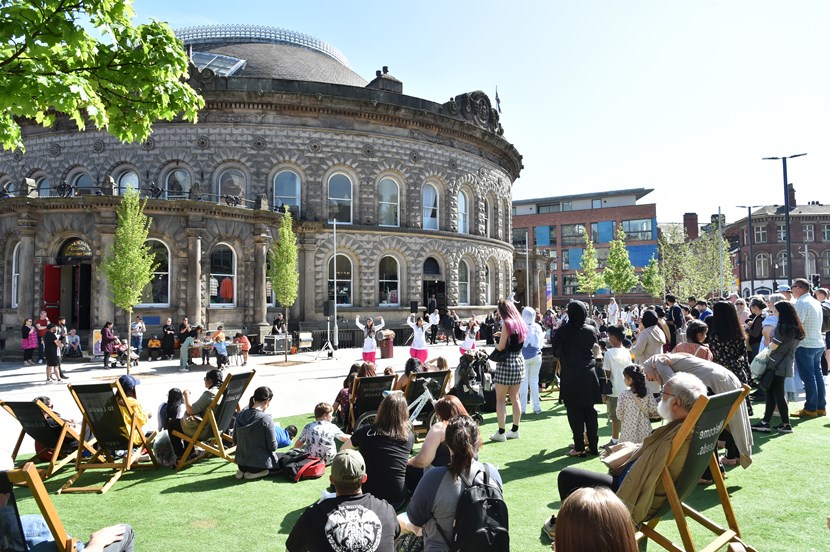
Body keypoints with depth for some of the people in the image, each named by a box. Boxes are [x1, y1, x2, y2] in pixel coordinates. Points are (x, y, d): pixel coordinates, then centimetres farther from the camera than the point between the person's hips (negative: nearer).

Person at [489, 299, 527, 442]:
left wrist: (496, 343, 4)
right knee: (515, 398, 13)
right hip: (519, 361, 8)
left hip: (506, 362, -8)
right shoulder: (520, 324, 9)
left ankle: (501, 432, 0)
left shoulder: (507, 323, -13)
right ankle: (515, 430, 18)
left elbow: (501, 347, -16)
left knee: (500, 399, 0)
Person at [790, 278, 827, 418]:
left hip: (805, 345, -9)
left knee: (808, 377, -3)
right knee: (818, 375, 13)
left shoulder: (801, 303, -16)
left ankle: (810, 409, 2)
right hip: (818, 344, 9)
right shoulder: (816, 302, 12)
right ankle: (821, 407, 20)